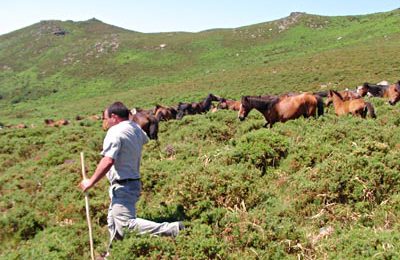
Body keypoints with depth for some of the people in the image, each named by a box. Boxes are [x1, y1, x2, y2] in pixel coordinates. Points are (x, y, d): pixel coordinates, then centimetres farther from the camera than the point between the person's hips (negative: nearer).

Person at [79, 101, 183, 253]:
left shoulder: (115, 132, -19)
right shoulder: (136, 128, 8)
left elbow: (108, 161, -30)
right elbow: (145, 139, 33)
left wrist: (91, 182, -20)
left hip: (123, 186, -10)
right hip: (133, 181, 10)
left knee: (126, 222, -17)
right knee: (113, 222, 21)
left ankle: (172, 229, -21)